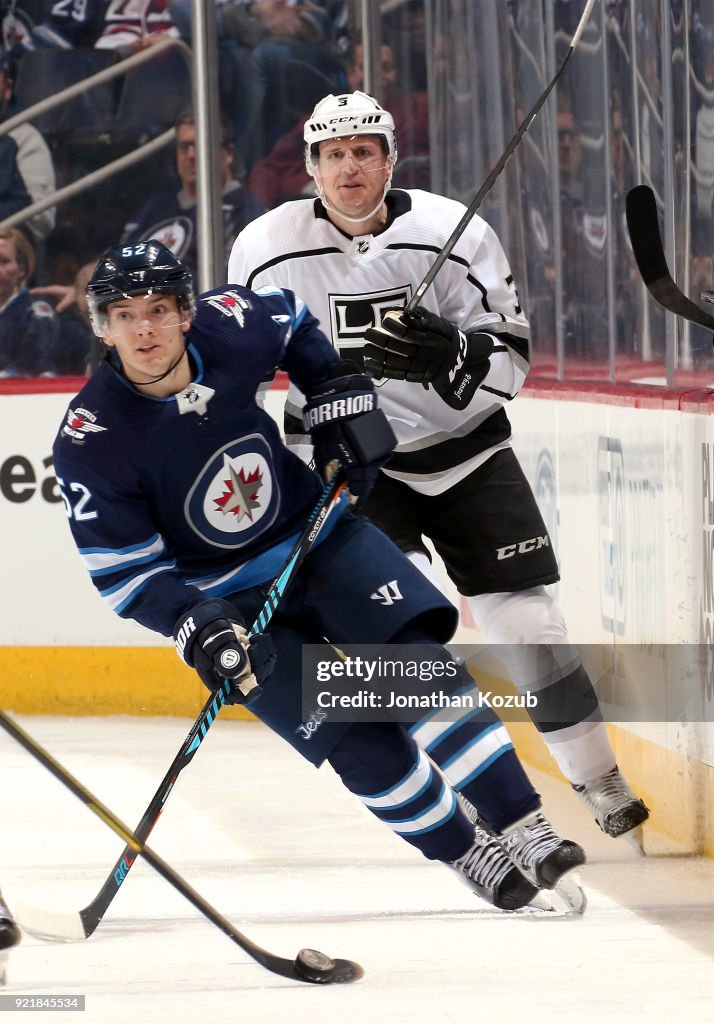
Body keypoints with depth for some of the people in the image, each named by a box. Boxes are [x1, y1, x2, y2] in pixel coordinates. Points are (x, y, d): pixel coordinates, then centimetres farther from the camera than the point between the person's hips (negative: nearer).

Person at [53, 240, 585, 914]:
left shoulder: (231, 326, -15)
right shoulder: (90, 441, -23)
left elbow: (295, 323, 12)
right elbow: (121, 573, -18)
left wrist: (338, 393, 2)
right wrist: (197, 627, -31)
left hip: (317, 535, 2)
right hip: (228, 598, -2)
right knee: (359, 742, -14)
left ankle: (526, 828, -18)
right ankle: (471, 859, 3)